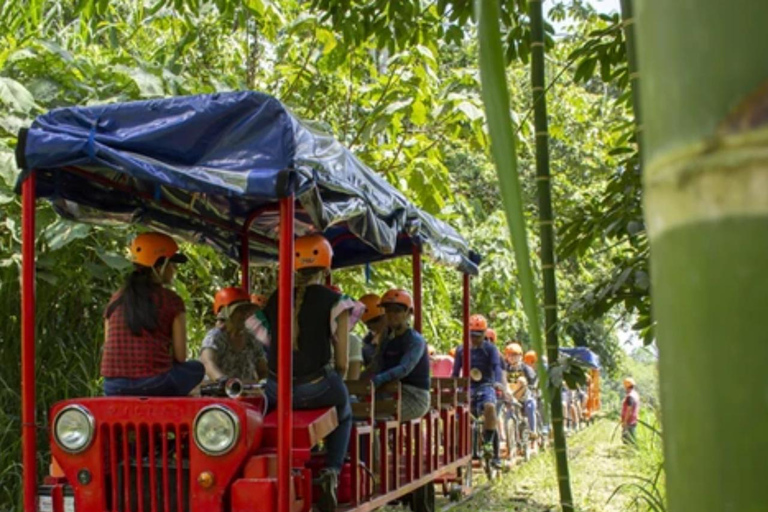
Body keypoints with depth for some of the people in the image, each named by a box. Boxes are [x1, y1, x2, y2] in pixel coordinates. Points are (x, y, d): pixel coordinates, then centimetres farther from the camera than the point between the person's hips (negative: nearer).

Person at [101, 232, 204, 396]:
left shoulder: (116, 300, 12)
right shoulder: (171, 301, -1)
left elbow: (109, 350, 13)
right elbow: (180, 356, 0)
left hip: (114, 389, 5)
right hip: (155, 386, -5)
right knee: (197, 369, 22)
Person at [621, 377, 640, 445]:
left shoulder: (630, 396, -19)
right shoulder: (635, 394, 12)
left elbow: (629, 410, -23)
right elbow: (637, 409, 19)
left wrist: (625, 421, -20)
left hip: (628, 422, -10)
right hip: (633, 421, 10)